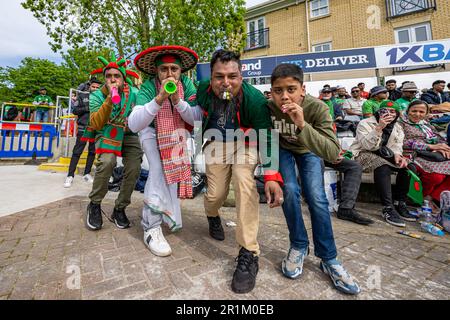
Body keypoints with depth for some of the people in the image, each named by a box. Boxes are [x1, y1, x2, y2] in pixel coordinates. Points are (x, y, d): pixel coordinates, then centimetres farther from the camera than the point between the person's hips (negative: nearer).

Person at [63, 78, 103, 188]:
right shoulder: (82, 96, 7)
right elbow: (75, 110, 2)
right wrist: (87, 108, -11)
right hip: (83, 128, -2)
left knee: (92, 152, 6)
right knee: (77, 151, -3)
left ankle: (87, 174, 17)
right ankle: (70, 176, 1)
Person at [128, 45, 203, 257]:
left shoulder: (186, 84, -19)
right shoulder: (148, 87, -27)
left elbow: (197, 119, -23)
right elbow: (134, 125, -40)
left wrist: (177, 100, -38)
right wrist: (159, 99, -50)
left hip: (176, 131, 4)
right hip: (151, 130, -4)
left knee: (173, 167, 5)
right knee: (160, 168, -25)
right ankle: (151, 227, -18)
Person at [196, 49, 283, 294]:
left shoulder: (254, 98, -26)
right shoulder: (203, 90, -16)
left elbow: (267, 138, -25)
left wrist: (272, 175, -37)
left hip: (246, 143, -2)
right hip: (217, 143, 3)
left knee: (245, 181, -29)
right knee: (216, 194, -5)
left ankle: (249, 253, -17)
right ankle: (213, 216, 38)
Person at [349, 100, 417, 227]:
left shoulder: (397, 128, 11)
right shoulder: (365, 123, -10)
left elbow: (397, 145, 1)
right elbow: (367, 145, -24)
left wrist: (397, 155, -22)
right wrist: (379, 127, -34)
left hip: (384, 155, 7)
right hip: (363, 154, -7)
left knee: (408, 166, -15)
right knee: (383, 166, -35)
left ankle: (400, 204, -6)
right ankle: (388, 208, -34)